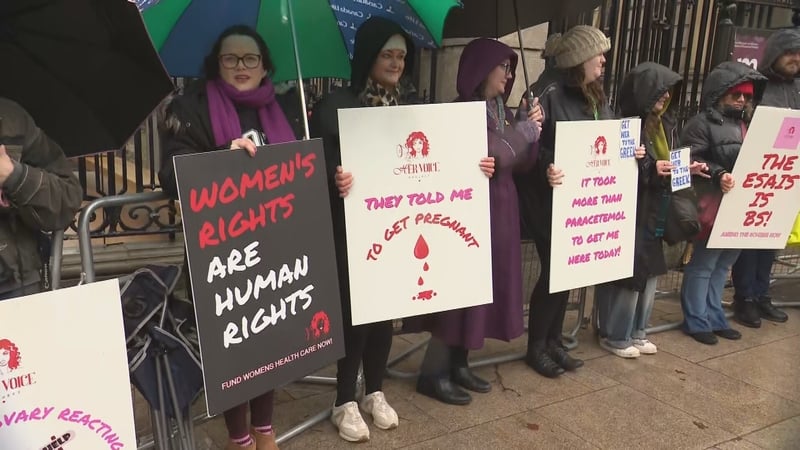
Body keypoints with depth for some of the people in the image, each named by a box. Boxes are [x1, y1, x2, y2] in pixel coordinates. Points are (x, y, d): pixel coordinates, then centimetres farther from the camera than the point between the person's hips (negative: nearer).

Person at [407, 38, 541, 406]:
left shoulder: (502, 110, 12)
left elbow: (523, 162, 13)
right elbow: (495, 155, -24)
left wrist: (531, 128, -2)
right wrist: (526, 128, -13)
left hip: (501, 210, 9)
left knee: (485, 286, 12)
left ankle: (457, 364, 24)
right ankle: (433, 373, 9)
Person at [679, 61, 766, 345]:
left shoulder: (746, 124, 18)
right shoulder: (702, 123, -7)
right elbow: (692, 159, -16)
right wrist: (718, 175, -29)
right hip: (713, 207, -8)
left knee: (723, 264, 15)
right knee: (703, 264, 1)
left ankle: (714, 318, 26)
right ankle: (696, 322, 11)